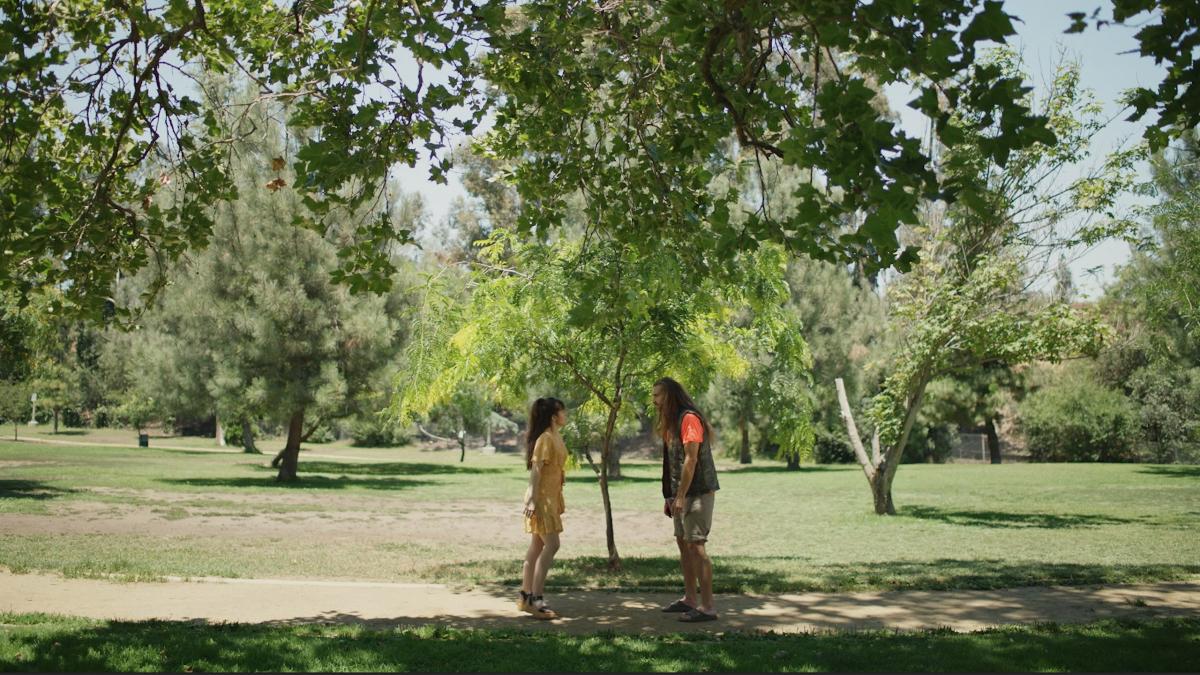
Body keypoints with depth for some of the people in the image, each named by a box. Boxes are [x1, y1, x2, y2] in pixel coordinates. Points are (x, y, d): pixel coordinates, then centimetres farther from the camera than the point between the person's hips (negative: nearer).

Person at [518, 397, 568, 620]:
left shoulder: (557, 438, 14)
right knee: (551, 545, -13)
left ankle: (526, 597, 16)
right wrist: (532, 499, -24)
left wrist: (559, 501, 21)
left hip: (551, 498, 10)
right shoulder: (545, 439, -15)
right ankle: (535, 599, -11)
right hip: (541, 499, -10)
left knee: (537, 547, 11)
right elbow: (536, 470, -20)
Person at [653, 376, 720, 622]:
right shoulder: (672, 422, 16)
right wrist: (669, 496, 16)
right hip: (681, 494, 10)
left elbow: (691, 460, -20)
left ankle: (707, 607, -8)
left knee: (696, 546, -10)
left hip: (697, 493, -10)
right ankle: (690, 600, 22)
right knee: (683, 544, 13)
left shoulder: (689, 419, -14)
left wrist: (681, 496, -21)